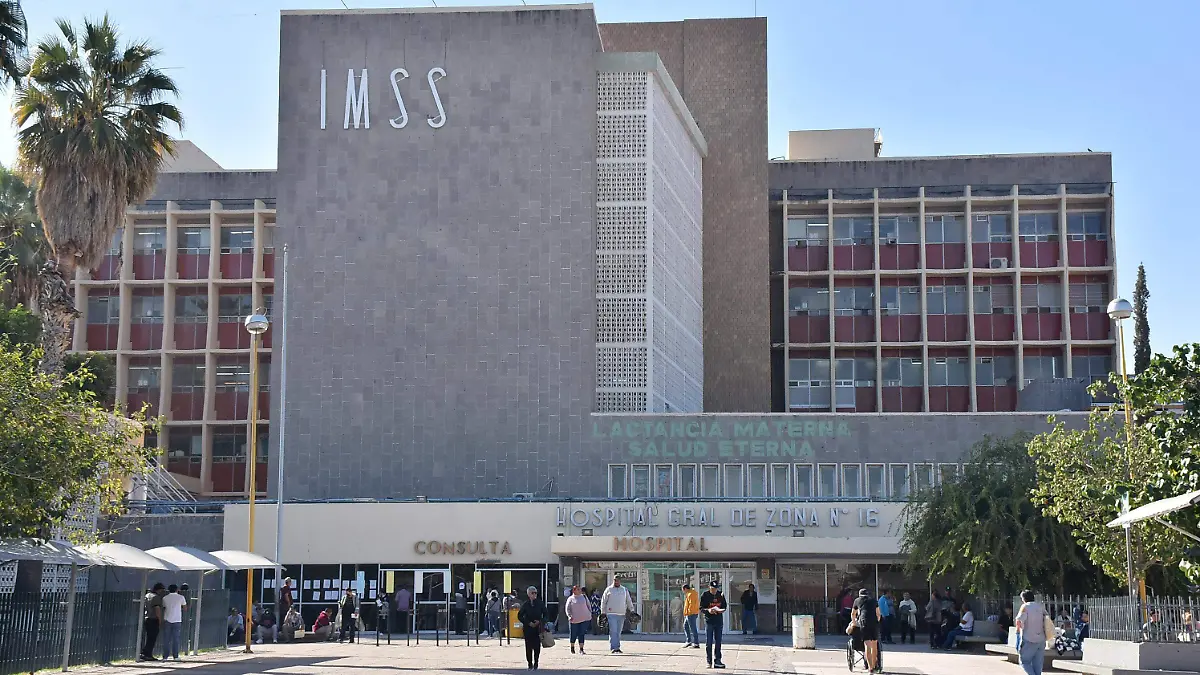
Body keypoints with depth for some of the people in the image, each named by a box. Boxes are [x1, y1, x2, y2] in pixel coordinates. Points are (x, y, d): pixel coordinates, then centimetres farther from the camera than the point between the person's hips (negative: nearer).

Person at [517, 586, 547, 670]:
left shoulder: (540, 603, 3)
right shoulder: (525, 604, 2)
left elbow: (545, 614, 9)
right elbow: (519, 616, 3)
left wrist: (540, 621, -8)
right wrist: (528, 623, -7)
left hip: (538, 628, 0)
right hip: (528, 628, 0)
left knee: (537, 646, -4)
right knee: (528, 646, -1)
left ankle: (535, 664, 4)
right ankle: (530, 663, 8)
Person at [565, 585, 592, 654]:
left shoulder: (584, 597, 11)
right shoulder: (570, 599, 2)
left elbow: (589, 605, 17)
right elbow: (568, 609, -2)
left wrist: (590, 613, 10)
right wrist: (569, 616, -15)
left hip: (585, 618, 1)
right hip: (574, 620, -1)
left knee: (582, 634, -4)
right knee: (574, 634, 5)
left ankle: (581, 649, -2)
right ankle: (572, 647, 27)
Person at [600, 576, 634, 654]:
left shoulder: (625, 590, 12)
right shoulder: (608, 590, 5)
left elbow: (629, 601, 15)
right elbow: (603, 602, 6)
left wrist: (632, 611, 6)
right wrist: (603, 613, 0)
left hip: (621, 614, 3)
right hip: (611, 614, -3)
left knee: (618, 632, 8)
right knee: (613, 631, -12)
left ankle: (617, 647, 14)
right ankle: (614, 648, -15)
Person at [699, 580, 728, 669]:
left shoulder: (721, 595, 6)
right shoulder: (705, 595, -4)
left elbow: (725, 605, 13)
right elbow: (701, 608, -4)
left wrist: (722, 610, -9)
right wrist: (708, 610, -23)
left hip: (719, 621, 3)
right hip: (709, 621, -3)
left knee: (718, 641, 6)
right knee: (708, 643, -1)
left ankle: (717, 661, 11)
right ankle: (709, 661, 5)